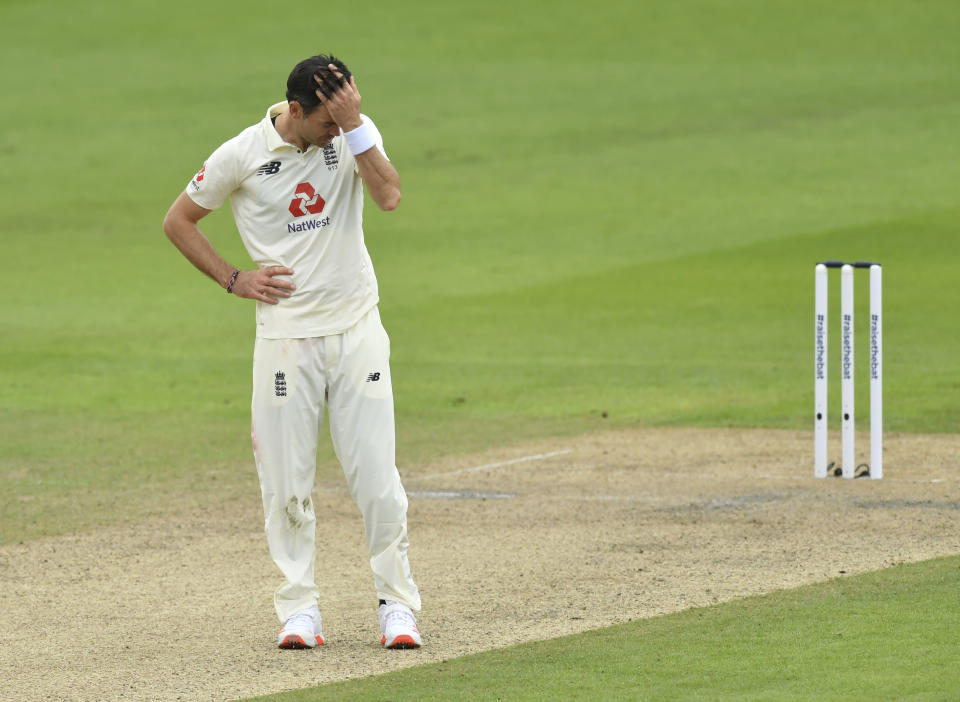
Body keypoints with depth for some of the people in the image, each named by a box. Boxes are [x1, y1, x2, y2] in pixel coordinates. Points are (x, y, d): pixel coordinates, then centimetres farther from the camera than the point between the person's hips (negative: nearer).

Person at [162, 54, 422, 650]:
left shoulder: (355, 136, -1)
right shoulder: (243, 155, -5)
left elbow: (390, 195, -19)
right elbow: (178, 221, 7)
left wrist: (355, 125, -24)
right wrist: (233, 280, -1)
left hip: (356, 329, 1)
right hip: (285, 333, -1)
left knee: (376, 475, -3)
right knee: (287, 481, 1)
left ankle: (397, 602, 6)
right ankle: (301, 607, 11)